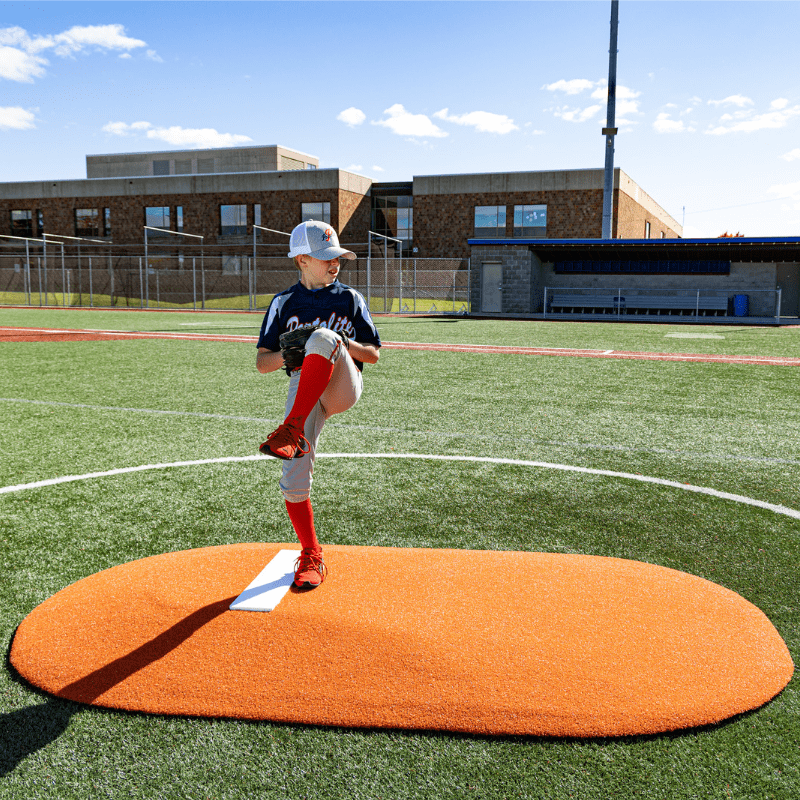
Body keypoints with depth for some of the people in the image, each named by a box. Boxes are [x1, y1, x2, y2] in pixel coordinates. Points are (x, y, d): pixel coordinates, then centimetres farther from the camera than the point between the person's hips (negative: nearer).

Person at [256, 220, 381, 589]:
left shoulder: (350, 298, 10)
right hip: (303, 388, 2)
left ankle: (290, 430, -37)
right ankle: (311, 555, 15)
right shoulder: (283, 303, 10)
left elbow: (373, 354, 10)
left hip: (343, 385, -1)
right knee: (293, 482, -9)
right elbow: (262, 362, 7)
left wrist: (344, 344, -12)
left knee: (320, 337, -33)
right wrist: (288, 354, -15)